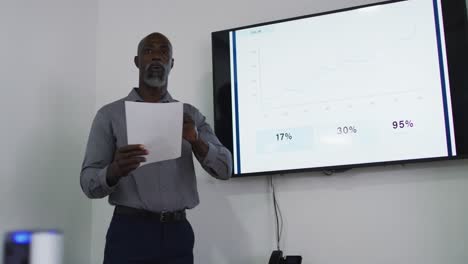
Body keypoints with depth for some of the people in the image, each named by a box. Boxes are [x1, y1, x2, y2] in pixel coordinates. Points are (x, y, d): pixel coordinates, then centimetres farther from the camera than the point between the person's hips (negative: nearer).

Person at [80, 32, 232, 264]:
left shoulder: (190, 115, 10)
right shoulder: (109, 115, 3)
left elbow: (224, 169, 2)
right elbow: (89, 182, -2)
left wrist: (196, 141, -17)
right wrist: (114, 171, -24)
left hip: (178, 233, 2)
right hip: (130, 232, -2)